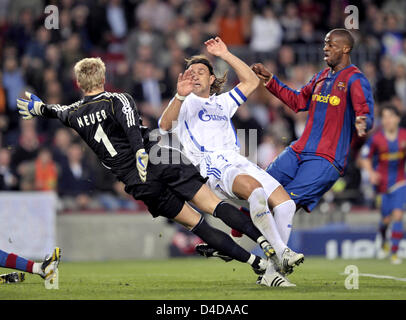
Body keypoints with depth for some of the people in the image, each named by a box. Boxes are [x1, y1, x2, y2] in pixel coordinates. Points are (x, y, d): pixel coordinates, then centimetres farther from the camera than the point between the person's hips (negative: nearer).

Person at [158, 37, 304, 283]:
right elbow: (165, 126, -7)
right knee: (255, 189, -36)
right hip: (213, 166, -6)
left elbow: (251, 82, 28)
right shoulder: (185, 104, 15)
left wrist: (225, 55, 23)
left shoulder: (222, 102, 32)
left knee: (285, 204, -15)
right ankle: (282, 252, -40)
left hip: (239, 161, 6)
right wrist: (180, 96, -23)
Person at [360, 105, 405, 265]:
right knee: (386, 218, 4)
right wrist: (371, 172, -16)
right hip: (382, 183, 0)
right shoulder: (376, 138, -7)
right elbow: (364, 158, 0)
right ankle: (384, 242, 37)